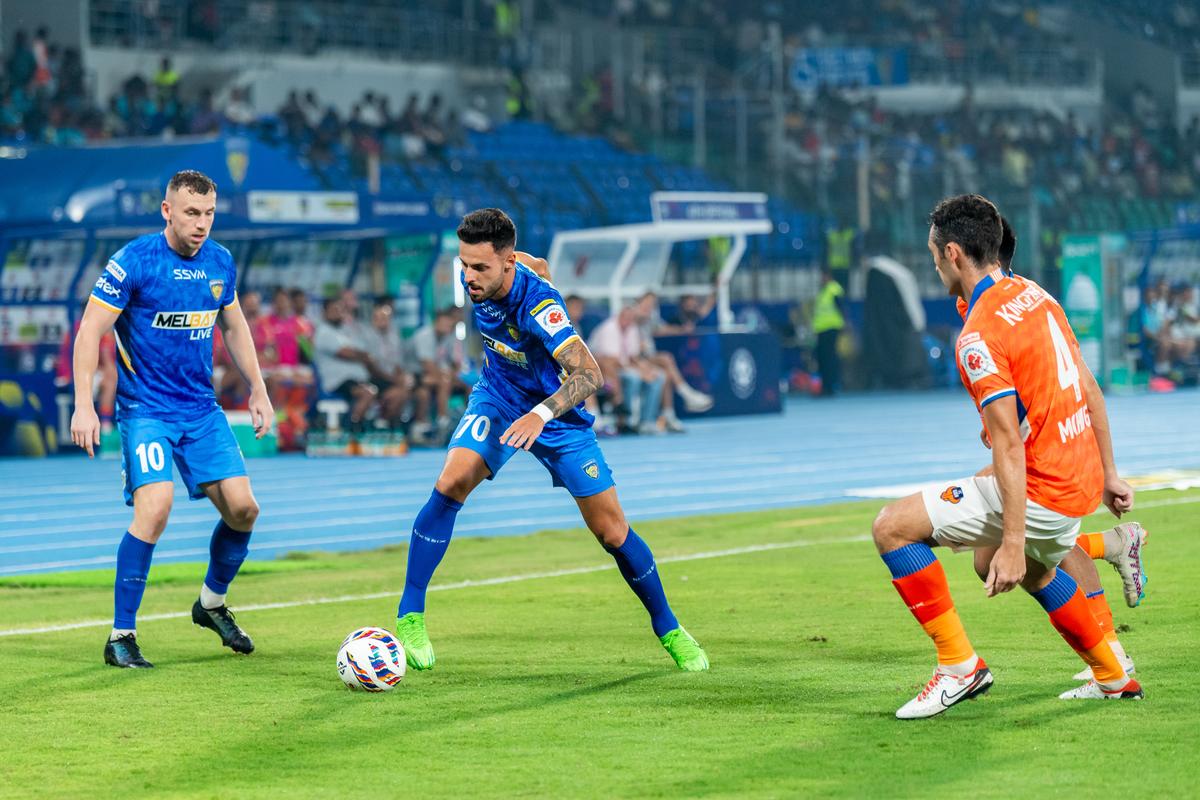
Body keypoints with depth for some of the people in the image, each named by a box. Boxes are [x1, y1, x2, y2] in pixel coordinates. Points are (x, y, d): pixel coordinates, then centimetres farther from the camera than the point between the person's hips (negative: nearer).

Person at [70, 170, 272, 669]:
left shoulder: (220, 263, 4)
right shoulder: (133, 262, -14)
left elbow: (234, 327, 21)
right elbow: (89, 332, -13)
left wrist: (258, 391, 19)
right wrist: (84, 406, -20)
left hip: (201, 407, 6)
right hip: (145, 407, -6)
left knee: (243, 508, -1)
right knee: (155, 508, -22)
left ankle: (212, 603, 26)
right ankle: (121, 637, -12)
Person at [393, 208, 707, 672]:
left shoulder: (538, 302, -34)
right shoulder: (474, 280, -16)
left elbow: (588, 374, -43)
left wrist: (540, 414, -59)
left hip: (557, 413, -4)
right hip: (497, 399, 4)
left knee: (613, 534, -1)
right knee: (451, 483, -24)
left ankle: (668, 629, 22)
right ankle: (410, 616, -17)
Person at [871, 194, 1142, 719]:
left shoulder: (979, 337, -19)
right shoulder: (1037, 296, 7)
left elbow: (1010, 444, -23)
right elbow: (1089, 390, 13)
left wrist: (1013, 542, -23)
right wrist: (1107, 473, 21)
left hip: (1039, 494, -9)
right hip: (1081, 483, 9)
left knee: (892, 527, -7)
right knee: (1032, 573, 37)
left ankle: (959, 666, -3)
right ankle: (1113, 679, 49)